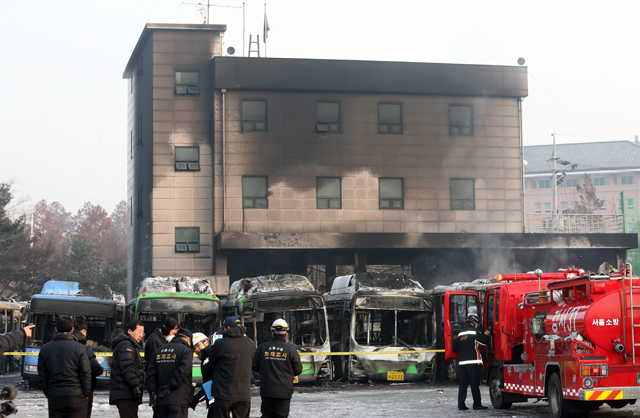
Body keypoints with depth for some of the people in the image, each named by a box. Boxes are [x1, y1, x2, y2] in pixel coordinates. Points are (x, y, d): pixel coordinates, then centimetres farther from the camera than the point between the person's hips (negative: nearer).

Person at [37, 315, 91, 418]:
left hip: (54, 398, 3)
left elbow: (42, 376, 8)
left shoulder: (45, 349, 5)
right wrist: (86, 394, 5)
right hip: (76, 396, -3)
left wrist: (47, 394, 15)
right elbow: (86, 374, -6)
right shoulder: (79, 348, -6)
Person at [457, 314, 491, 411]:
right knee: (475, 384, -2)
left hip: (462, 362, 7)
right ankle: (477, 404, 1)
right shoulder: (474, 332, -7)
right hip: (473, 362, -7)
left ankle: (461, 404, 3)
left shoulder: (460, 333, 15)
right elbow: (484, 342, -6)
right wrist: (486, 335, 14)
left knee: (463, 384, 6)